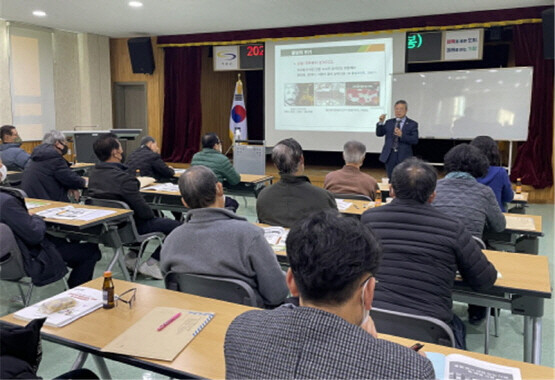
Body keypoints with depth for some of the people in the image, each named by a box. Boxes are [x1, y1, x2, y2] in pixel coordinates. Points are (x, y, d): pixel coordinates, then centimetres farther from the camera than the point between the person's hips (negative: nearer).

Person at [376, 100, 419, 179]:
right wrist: (381, 123, -8)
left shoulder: (412, 124, 1)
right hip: (390, 156, 3)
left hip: (404, 157, -3)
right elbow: (379, 134, 8)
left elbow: (415, 140, -9)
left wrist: (402, 135, -22)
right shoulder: (389, 122, 12)